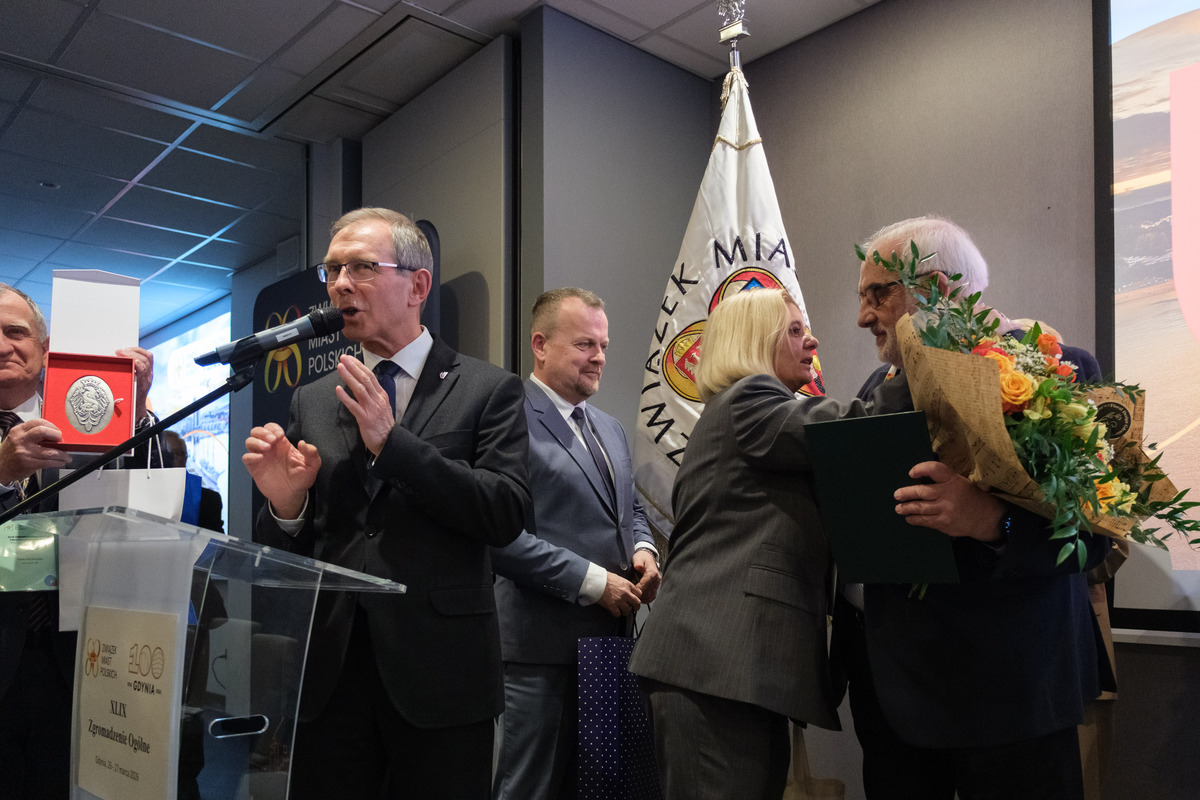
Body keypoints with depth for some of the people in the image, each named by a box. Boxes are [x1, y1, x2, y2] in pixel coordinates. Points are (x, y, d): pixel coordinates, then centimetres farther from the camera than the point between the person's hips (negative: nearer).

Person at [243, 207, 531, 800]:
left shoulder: (488, 390, -1)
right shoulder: (311, 402, 9)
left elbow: (508, 516, -13)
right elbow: (284, 557, 11)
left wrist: (392, 440, -17)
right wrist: (284, 505, -12)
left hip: (439, 676, -3)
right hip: (327, 673, 3)